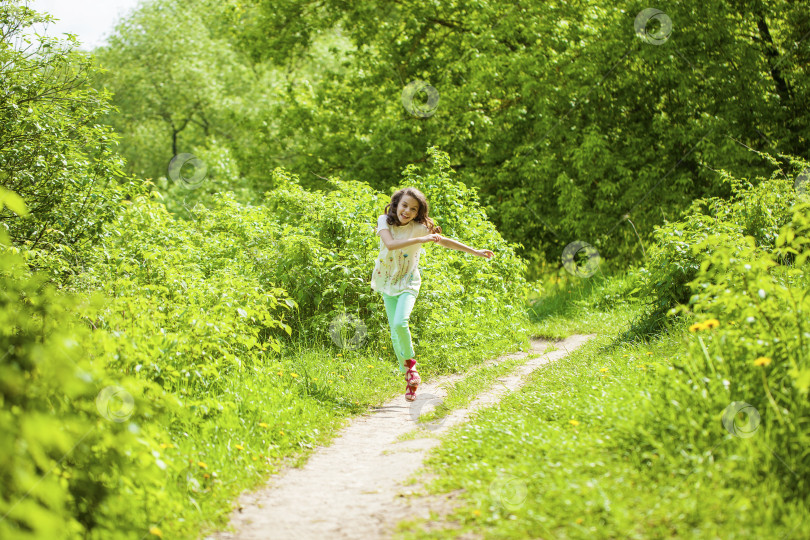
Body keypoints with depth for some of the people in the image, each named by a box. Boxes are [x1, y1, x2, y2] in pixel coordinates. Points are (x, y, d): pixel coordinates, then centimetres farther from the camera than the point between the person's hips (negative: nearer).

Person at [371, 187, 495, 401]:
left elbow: (445, 241, 0)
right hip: (387, 282, 2)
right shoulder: (384, 221, -10)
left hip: (408, 283, -2)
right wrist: (420, 240, -34)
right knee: (394, 333, 2)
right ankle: (409, 376, 17)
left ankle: (410, 360, 0)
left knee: (400, 323, -25)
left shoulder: (420, 228, -11)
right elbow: (390, 244, -28)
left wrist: (475, 251, 5)